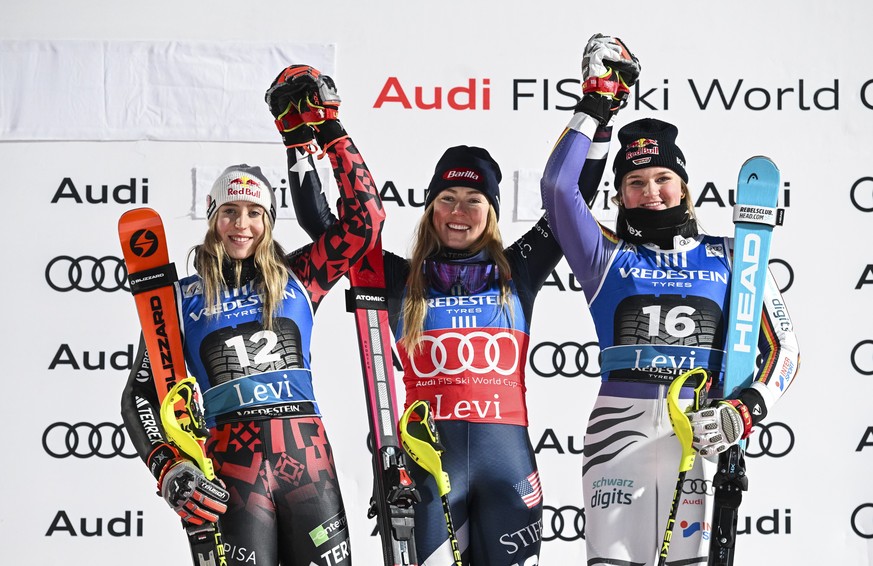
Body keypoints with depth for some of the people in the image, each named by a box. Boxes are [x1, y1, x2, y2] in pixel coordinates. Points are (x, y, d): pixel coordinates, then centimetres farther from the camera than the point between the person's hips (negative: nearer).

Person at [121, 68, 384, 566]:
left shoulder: (297, 279, 12)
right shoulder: (184, 298, 9)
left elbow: (365, 218, 6)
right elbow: (141, 395, 7)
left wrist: (327, 128, 6)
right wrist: (169, 469, -9)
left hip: (309, 457, 2)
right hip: (234, 466, -2)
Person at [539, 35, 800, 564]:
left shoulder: (729, 258, 13)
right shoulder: (609, 256, 13)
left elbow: (783, 347, 11)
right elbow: (558, 185, -1)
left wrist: (746, 411, -6)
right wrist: (598, 102, 4)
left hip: (701, 434, 0)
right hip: (621, 432, 0)